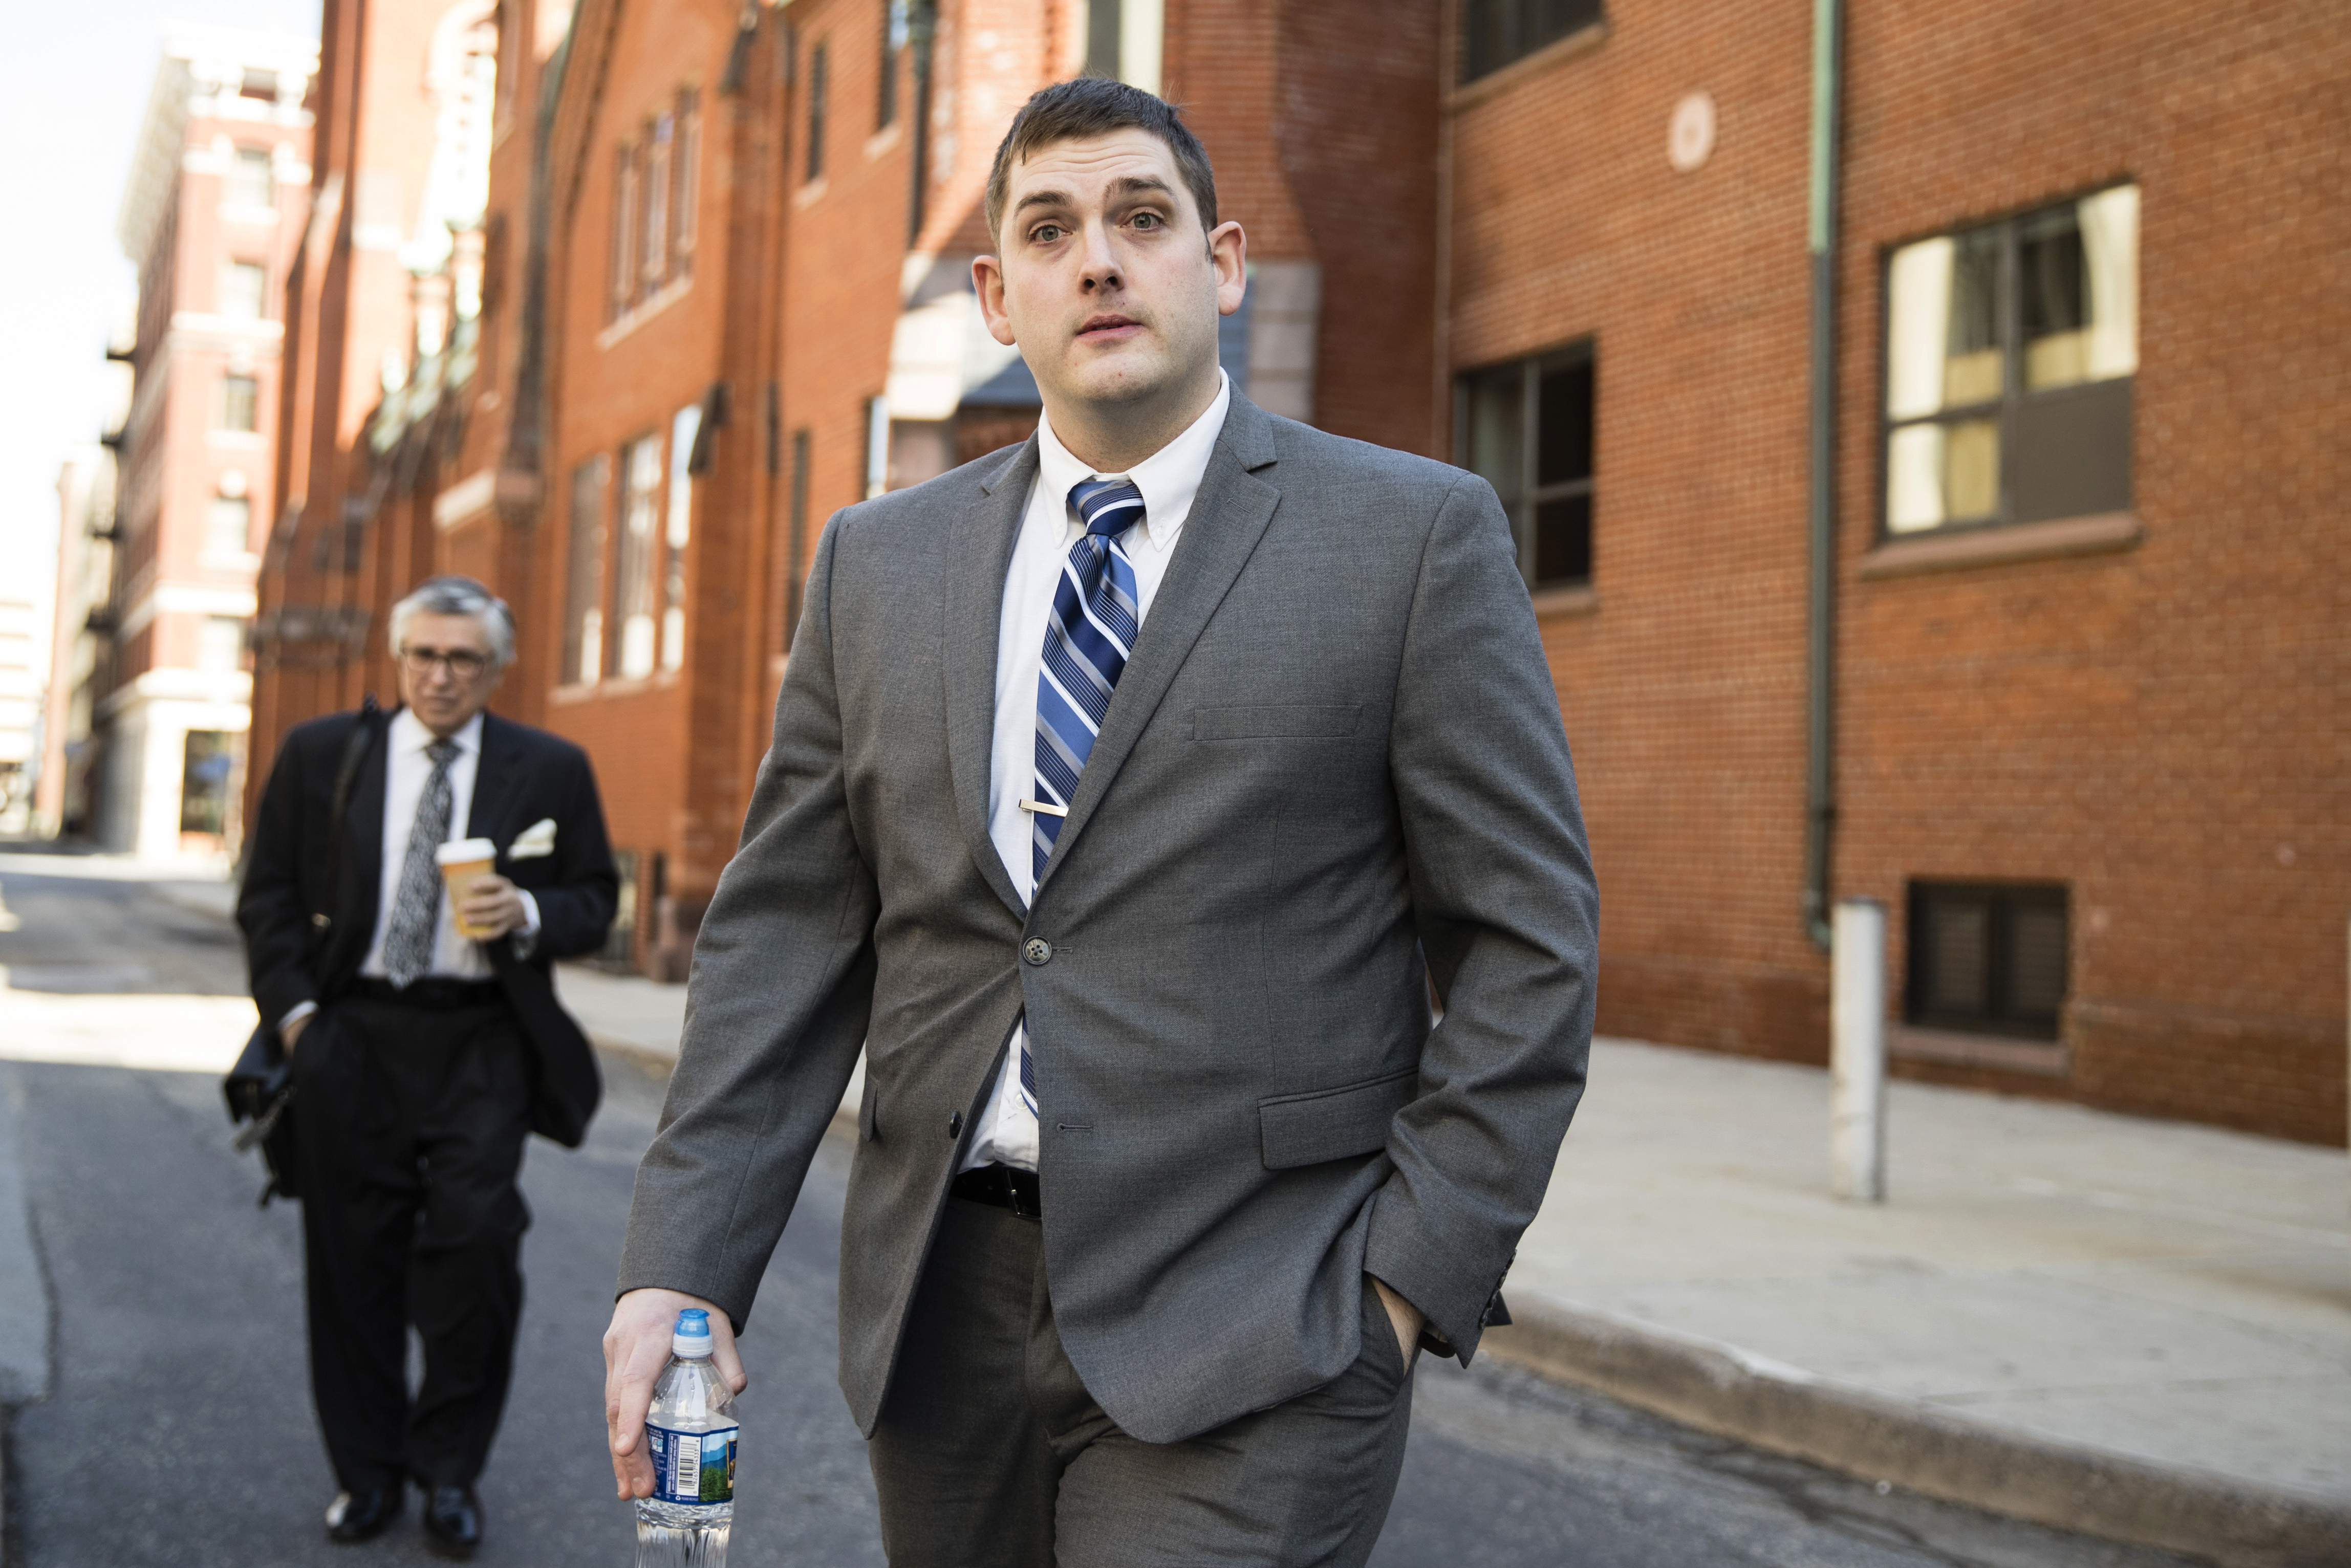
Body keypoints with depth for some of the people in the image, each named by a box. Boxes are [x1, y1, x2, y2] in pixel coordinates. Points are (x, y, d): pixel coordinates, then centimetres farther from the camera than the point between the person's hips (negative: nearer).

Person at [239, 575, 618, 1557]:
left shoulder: (551, 770, 5)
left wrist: (527, 914, -14)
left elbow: (595, 903, 7)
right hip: (352, 1036, 1)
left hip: (479, 1043, -1)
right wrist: (293, 1008, -1)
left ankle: (449, 1469, 7)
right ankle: (368, 1470, 20)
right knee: (354, 1255, 6)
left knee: (476, 1241, -10)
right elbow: (269, 892, 9)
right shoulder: (320, 754, 7)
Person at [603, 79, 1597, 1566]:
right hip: (940, 1316, 4)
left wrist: (1416, 1278, -9)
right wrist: (686, 1269, -2)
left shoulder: (1415, 534, -2)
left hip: (1245, 1334, -4)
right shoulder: (877, 564, 9)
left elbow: (1526, 941, -3)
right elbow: (785, 932, 6)